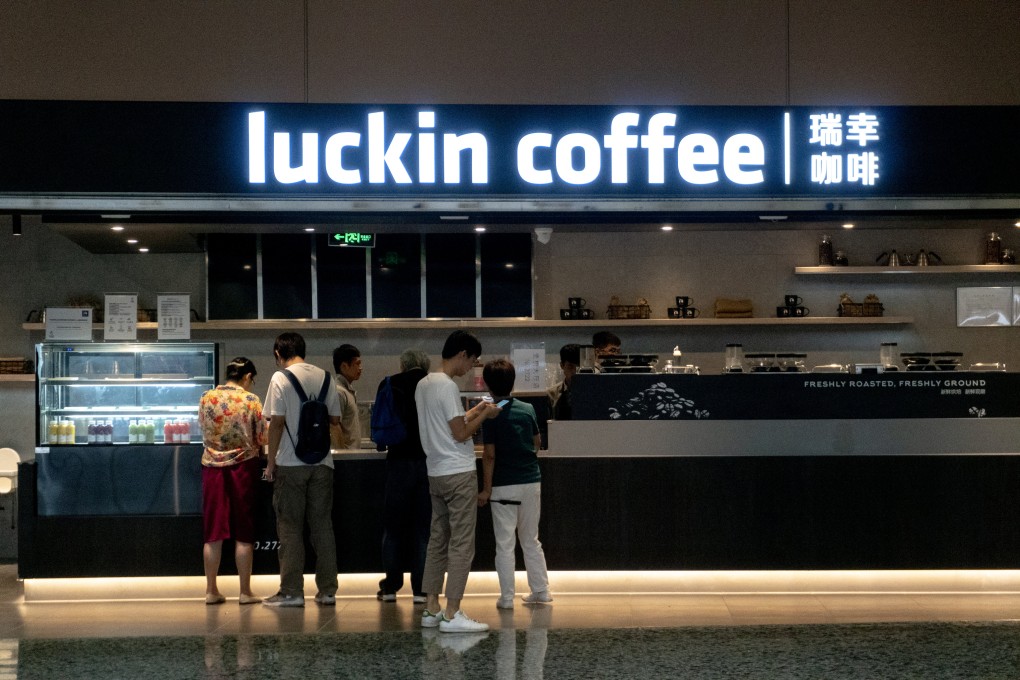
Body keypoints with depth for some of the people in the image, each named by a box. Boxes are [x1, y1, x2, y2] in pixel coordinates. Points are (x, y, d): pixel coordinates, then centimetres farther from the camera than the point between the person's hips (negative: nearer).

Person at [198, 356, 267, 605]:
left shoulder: (206, 398, 0)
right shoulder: (251, 401, -9)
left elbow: (203, 432, 12)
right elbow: (261, 438, -4)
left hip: (212, 466, 3)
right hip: (243, 465, -3)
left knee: (213, 533, 8)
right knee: (243, 534, 4)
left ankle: (211, 591, 11)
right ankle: (245, 592, 8)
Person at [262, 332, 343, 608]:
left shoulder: (281, 378, -7)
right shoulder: (324, 377, 7)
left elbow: (277, 423, -10)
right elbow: (335, 421, 10)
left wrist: (271, 462, -3)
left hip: (291, 463, -4)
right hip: (322, 462, 4)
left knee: (290, 528, 2)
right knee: (322, 525, 9)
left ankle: (291, 591, 2)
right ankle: (327, 590, 10)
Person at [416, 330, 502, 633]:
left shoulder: (423, 384, 12)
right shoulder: (448, 386, -16)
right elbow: (460, 434, -16)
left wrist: (473, 412, 21)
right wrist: (485, 415, -3)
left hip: (436, 472, 9)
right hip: (459, 473, -9)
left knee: (438, 540, 13)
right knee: (461, 544, -5)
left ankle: (431, 608, 15)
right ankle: (452, 614, -6)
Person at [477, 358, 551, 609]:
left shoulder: (490, 415, -11)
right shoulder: (528, 409, 3)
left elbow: (489, 455, -13)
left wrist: (486, 489, -8)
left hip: (505, 485, -5)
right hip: (532, 481, 5)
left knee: (505, 544, 2)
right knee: (531, 540, 16)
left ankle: (507, 597, 4)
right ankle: (540, 591, 19)